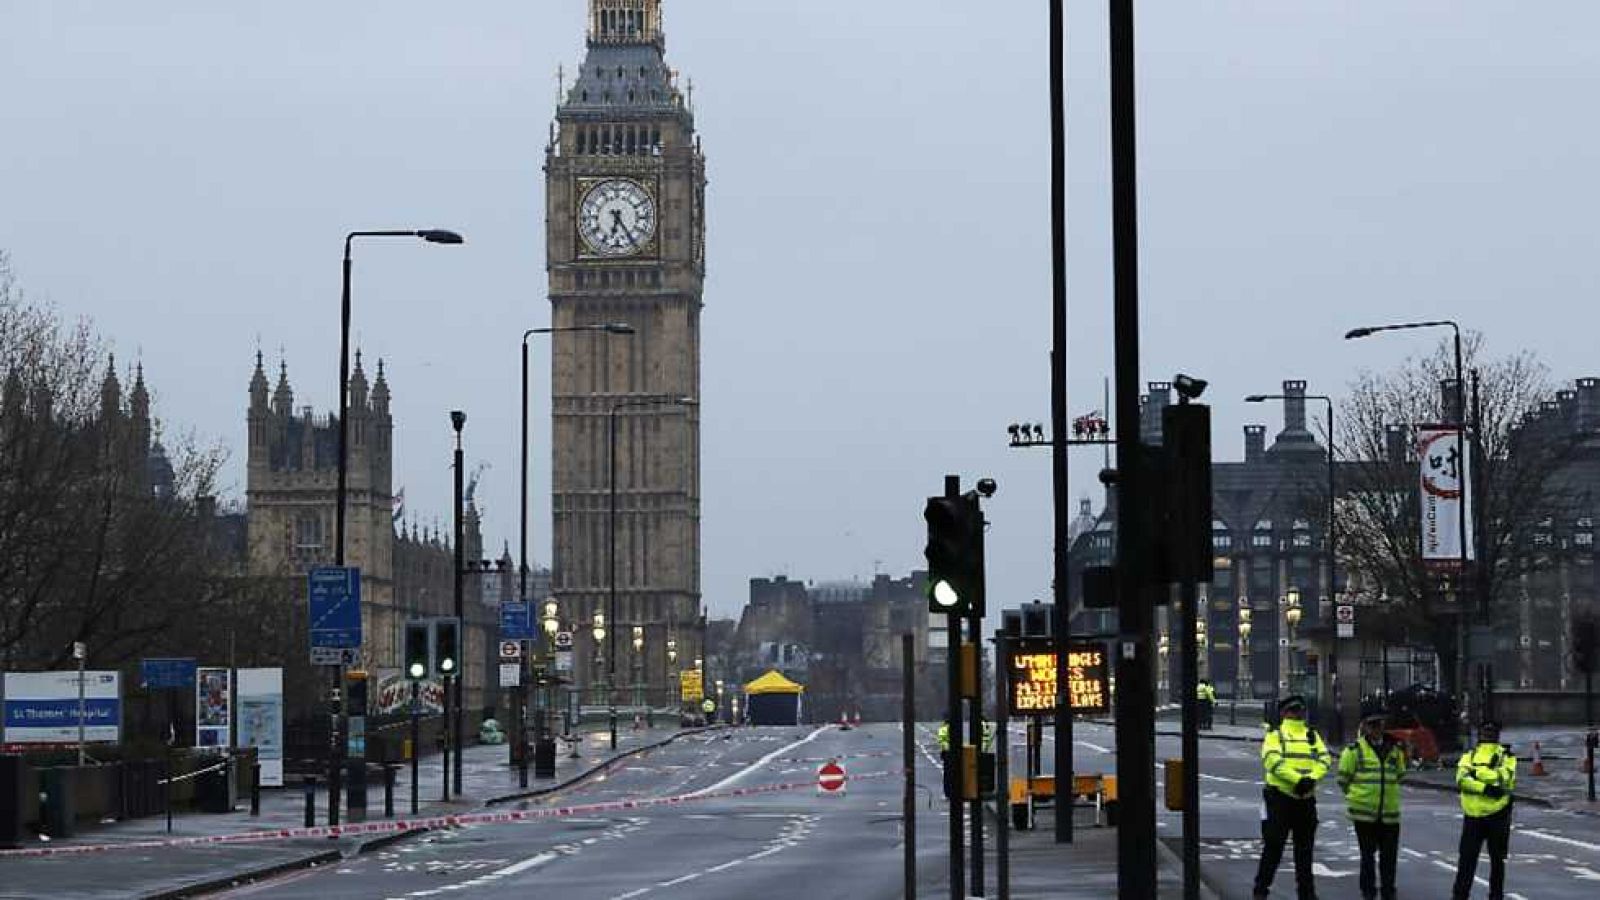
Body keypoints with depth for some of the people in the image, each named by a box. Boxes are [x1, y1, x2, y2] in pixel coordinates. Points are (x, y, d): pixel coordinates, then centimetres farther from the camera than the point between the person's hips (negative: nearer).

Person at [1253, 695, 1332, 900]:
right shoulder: (1275, 734, -1)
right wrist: (1298, 779, -24)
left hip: (1306, 798, 5)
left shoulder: (1312, 735, 14)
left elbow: (1324, 759, 1)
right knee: (1273, 846, -4)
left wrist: (1312, 778, -17)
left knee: (1304, 848, 11)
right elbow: (1272, 761, -17)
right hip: (1279, 797, -5)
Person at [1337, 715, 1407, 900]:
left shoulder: (1394, 749, 9)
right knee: (1368, 853, 4)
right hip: (1364, 811, -3)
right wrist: (1354, 794, 5)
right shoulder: (1355, 749, -4)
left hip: (1389, 811, 3)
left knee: (1389, 854, 6)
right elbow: (1343, 777, 2)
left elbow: (1400, 774, 24)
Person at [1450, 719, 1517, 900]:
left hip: (1497, 815, -1)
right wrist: (1486, 788, -23)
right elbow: (1462, 779, -10)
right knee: (1467, 858, 2)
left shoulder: (1506, 756, 4)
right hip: (1473, 815, 1)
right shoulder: (1469, 757, 9)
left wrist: (1478, 773, -16)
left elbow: (1505, 777, -15)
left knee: (1497, 859, 8)